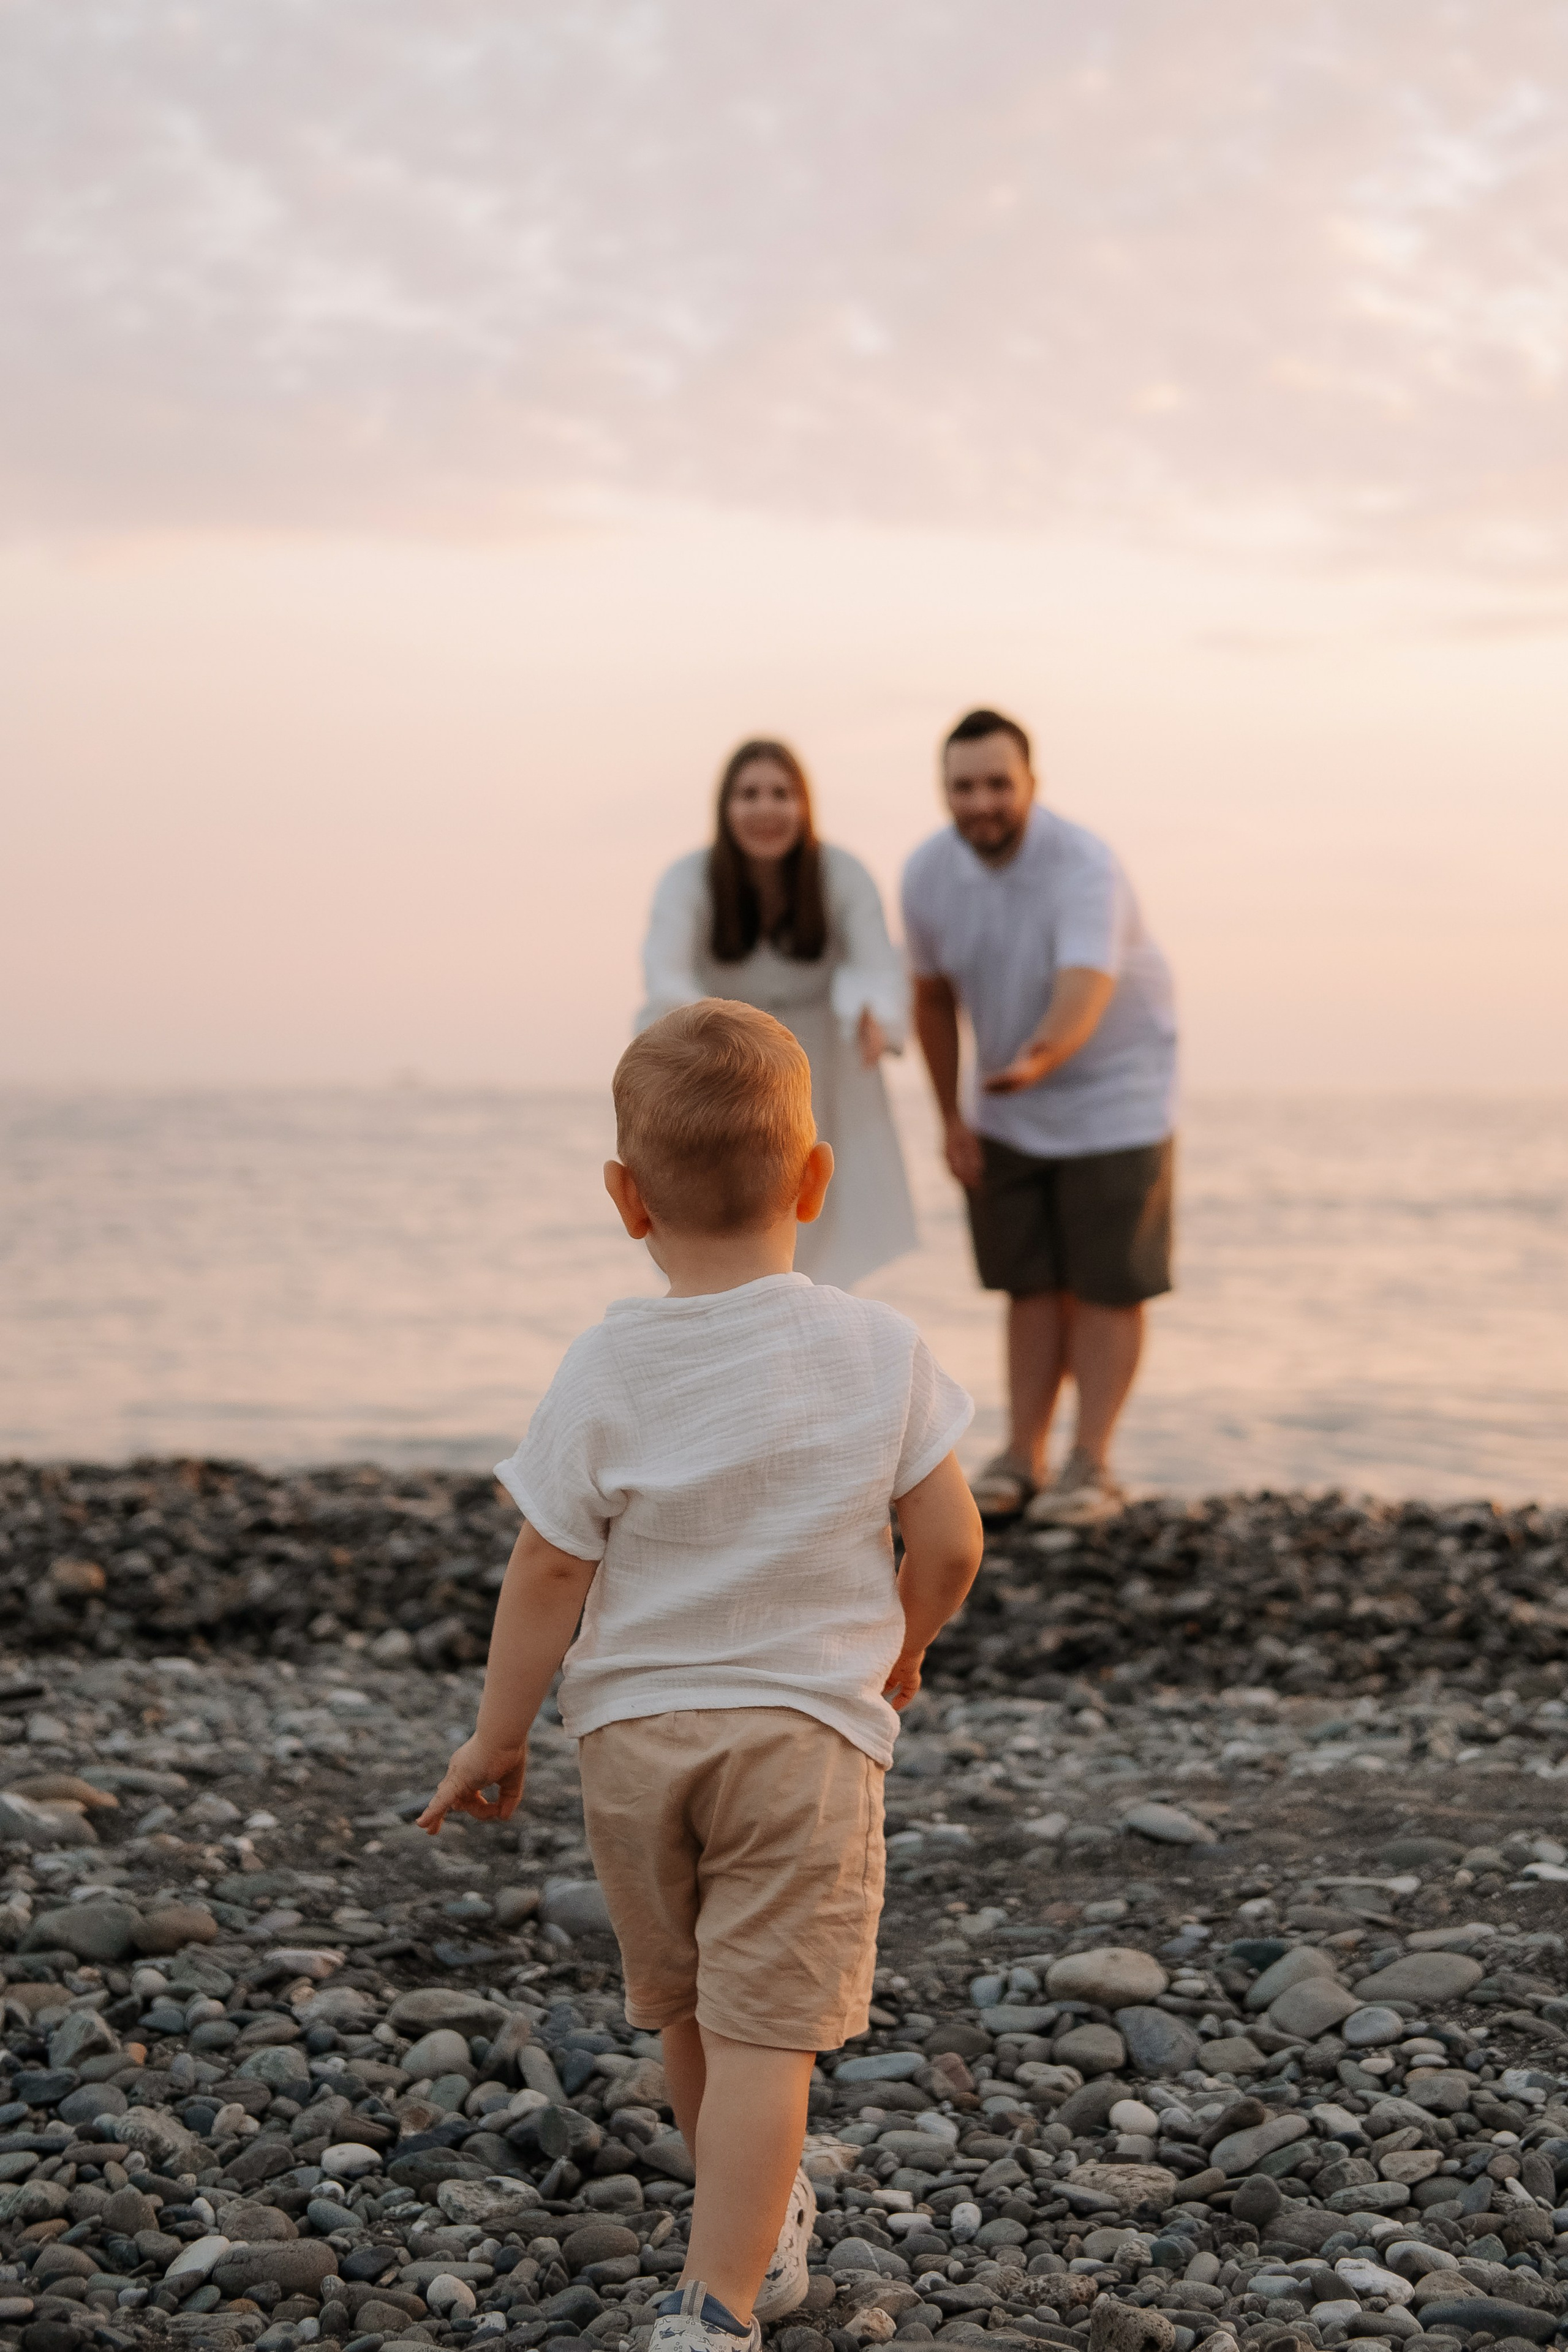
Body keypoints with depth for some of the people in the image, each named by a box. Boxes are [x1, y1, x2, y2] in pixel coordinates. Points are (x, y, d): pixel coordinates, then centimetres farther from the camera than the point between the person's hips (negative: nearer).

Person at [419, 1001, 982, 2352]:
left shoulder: (606, 1373, -10)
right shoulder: (880, 1351, -8)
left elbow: (546, 1578, -7)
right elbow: (950, 1544, -4)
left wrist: (497, 1739, 5)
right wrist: (902, 1650, 16)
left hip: (633, 1731, 2)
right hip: (807, 1731, -2)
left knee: (686, 2011, 21)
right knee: (765, 2028, 0)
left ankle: (765, 2230, 40)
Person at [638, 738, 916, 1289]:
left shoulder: (842, 876, -15)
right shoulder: (689, 881, -18)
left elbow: (880, 970, -25)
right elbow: (664, 972, -34)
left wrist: (874, 1019, -49)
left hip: (821, 1094, 1)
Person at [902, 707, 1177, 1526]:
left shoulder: (1083, 867, -30)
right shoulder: (928, 873, -13)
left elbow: (1083, 996, -46)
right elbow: (934, 995, 3)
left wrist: (1037, 1059, -66)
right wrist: (951, 1116, 4)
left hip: (1113, 1095, -4)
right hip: (1009, 1108, 5)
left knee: (1105, 1286, -1)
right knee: (1032, 1283, 8)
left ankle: (1090, 1466, 5)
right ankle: (1022, 1458, 12)